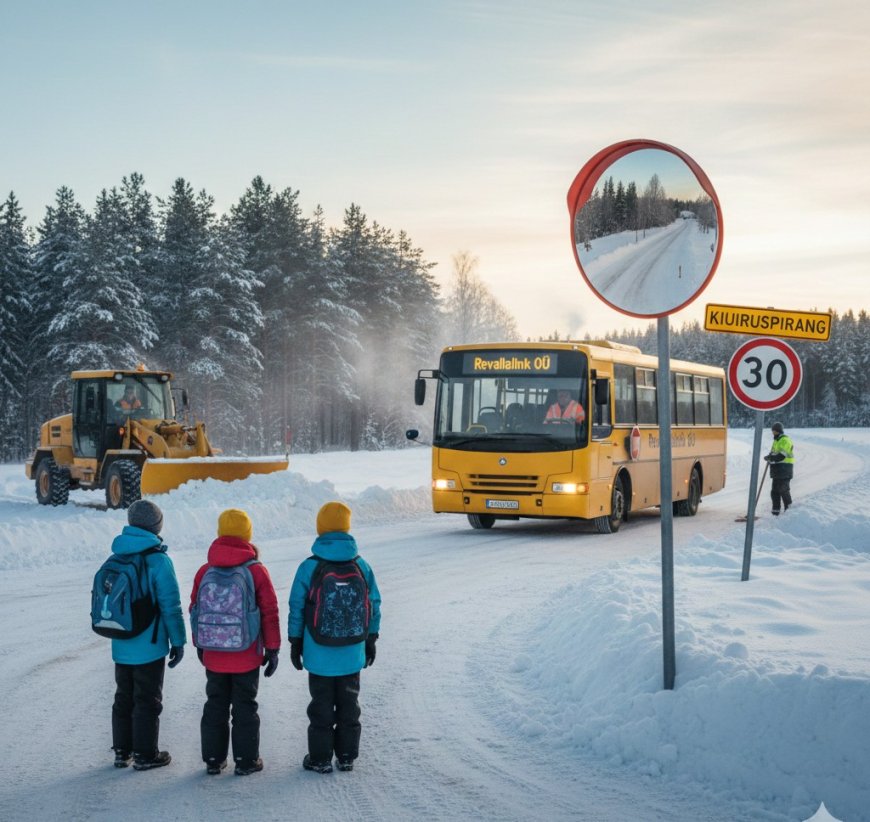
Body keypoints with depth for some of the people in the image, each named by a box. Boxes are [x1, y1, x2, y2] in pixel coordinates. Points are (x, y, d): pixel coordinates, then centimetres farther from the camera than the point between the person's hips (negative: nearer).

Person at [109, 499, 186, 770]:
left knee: (124, 697, 17)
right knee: (147, 700, 4)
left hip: (121, 645, 6)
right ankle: (145, 754, 11)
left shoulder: (116, 558, 3)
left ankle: (122, 751, 24)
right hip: (150, 646, -6)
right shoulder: (158, 560, -16)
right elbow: (171, 606, -15)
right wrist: (178, 641, -7)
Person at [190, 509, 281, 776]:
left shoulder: (204, 571, -1)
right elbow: (270, 613, -8)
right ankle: (246, 760, 11)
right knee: (245, 707, 7)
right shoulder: (257, 571, -10)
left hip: (214, 656, 3)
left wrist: (199, 644, 20)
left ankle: (213, 759, 18)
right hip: (247, 657, -3)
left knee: (215, 706, 14)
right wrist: (272, 649, 1)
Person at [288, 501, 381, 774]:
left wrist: (295, 642, 3)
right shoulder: (362, 566, -4)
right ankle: (347, 756, 21)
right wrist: (371, 640, 13)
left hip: (320, 653, -2)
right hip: (352, 653, 2)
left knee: (321, 705, 9)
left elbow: (297, 608, -8)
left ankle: (320, 759, 14)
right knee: (349, 704, 15)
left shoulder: (309, 567, -12)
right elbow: (374, 606, 2)